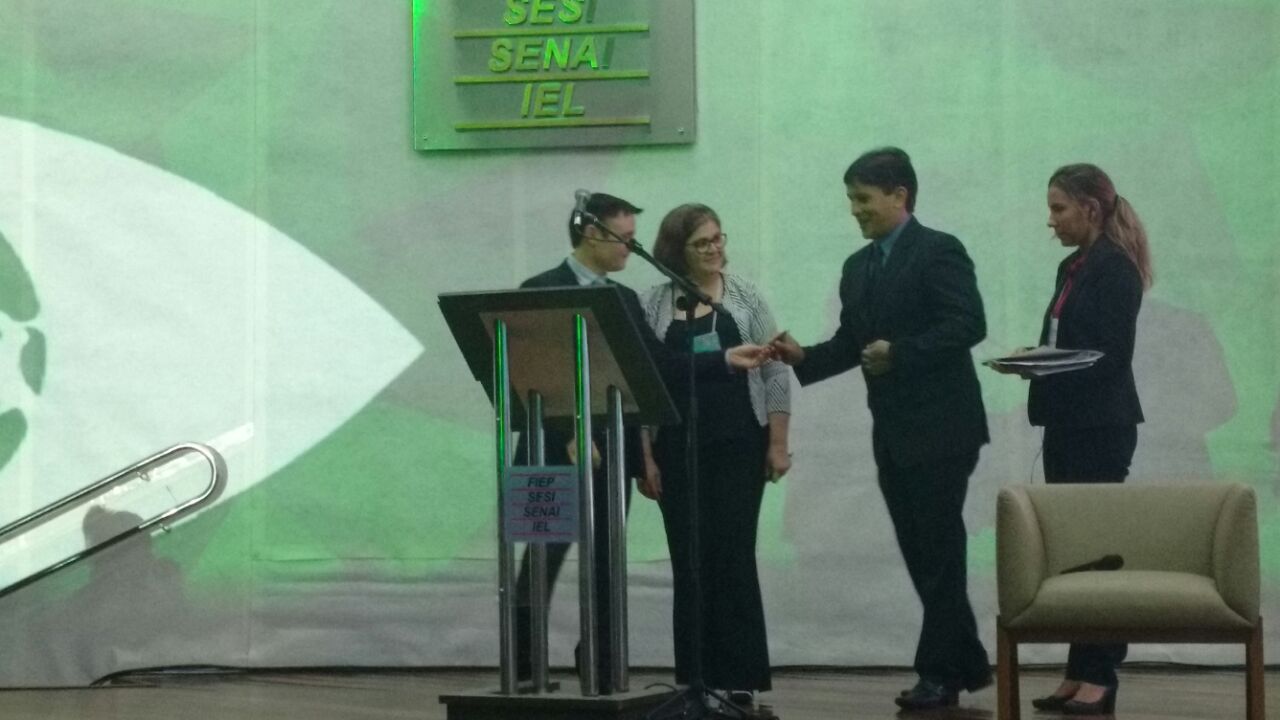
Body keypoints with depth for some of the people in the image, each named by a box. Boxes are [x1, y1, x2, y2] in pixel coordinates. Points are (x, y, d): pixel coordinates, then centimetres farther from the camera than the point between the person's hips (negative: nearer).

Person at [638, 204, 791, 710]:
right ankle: (697, 681, 9)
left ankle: (740, 678, 3)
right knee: (690, 562, 3)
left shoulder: (746, 298, 5)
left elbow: (774, 373, 3)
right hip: (678, 450, 1)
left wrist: (779, 444, -3)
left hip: (738, 447, -1)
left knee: (734, 558, -3)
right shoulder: (653, 305, 4)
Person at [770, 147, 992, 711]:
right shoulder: (857, 268, 16)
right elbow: (849, 345, 14)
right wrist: (803, 358, -3)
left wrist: (899, 352, -23)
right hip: (892, 432, 8)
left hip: (940, 428, -8)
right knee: (921, 554, 9)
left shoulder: (939, 252, -8)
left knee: (938, 553, -3)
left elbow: (968, 325, -18)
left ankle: (938, 671, 3)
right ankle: (967, 664, 19)